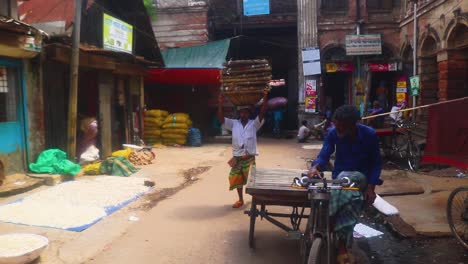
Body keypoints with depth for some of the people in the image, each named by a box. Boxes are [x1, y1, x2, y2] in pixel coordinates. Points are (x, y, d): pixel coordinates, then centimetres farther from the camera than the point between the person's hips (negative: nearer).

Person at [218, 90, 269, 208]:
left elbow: (262, 114, -13)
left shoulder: (254, 124, 0)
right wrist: (220, 103, -16)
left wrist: (265, 98, -22)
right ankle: (240, 200, 28)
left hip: (249, 158, -2)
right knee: (237, 179, 11)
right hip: (237, 157, 2)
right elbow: (221, 119, -6)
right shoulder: (234, 123, 4)